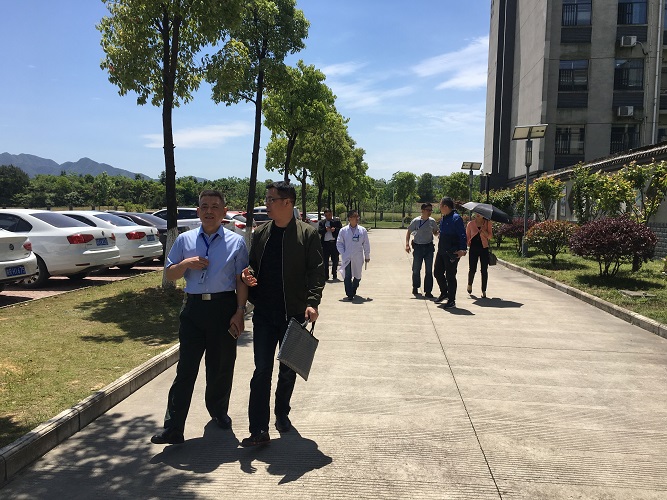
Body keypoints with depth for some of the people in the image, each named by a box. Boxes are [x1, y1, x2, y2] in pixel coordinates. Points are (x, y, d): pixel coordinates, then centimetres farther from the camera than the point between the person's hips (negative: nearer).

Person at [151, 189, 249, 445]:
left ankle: (218, 411, 34)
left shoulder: (236, 241, 4)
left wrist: (240, 311, -6)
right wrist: (186, 263, -8)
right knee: (186, 368, -1)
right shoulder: (185, 240, 10)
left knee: (221, 367, 11)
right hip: (193, 308, 1)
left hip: (224, 307, -1)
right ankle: (173, 428, 2)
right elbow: (169, 274, 12)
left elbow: (242, 280, 2)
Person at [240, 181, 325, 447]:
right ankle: (259, 430, 1)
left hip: (294, 313, -2)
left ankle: (282, 413, 35)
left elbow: (316, 271, -6)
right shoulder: (261, 233, 9)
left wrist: (312, 302, -18)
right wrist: (249, 275, -5)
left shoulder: (308, 233, -4)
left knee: (288, 370, 14)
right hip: (264, 313, 2)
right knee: (262, 370, -1)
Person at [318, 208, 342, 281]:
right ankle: (326, 276, 3)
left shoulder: (337, 222, 9)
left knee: (335, 260, 8)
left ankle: (334, 274, 25)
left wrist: (335, 230, -20)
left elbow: (341, 230, -2)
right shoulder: (321, 222, 11)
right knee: (325, 261, -1)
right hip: (325, 243, 0)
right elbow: (319, 231, -1)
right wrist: (325, 229, -18)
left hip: (334, 243, 0)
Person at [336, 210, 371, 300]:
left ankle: (353, 291, 35)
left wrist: (367, 256, 9)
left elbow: (366, 244, 8)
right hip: (347, 258, -2)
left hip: (358, 258, 2)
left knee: (357, 276, 12)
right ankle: (349, 294, 2)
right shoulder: (343, 230, 0)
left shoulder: (362, 230, 2)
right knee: (347, 276, -7)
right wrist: (343, 254, -6)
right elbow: (339, 243, 4)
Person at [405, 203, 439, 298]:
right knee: (416, 269, 6)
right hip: (418, 247, -2)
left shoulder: (432, 221, 2)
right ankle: (415, 287, 29)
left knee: (429, 270, 0)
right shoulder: (416, 221, -6)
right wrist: (407, 244, -9)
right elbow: (409, 232, 1)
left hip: (429, 247, 2)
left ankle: (428, 291, 6)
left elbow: (435, 232, 15)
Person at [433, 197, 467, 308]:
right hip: (441, 251, 9)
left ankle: (451, 300, 10)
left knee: (450, 276, -1)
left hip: (452, 253, -9)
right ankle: (444, 293, 36)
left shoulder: (456, 218, -14)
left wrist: (462, 249, -26)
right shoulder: (443, 219, 12)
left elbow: (462, 235, -18)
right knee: (437, 272, 15)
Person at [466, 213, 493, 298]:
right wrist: (467, 244, -6)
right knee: (472, 269, -2)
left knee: (484, 270, 0)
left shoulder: (487, 223, 5)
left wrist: (483, 230, -14)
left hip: (484, 248, 0)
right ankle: (470, 284, 29)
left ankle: (484, 291, 10)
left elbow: (490, 236, 0)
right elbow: (467, 236, 11)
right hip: (473, 248, 0)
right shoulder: (471, 224, 5)